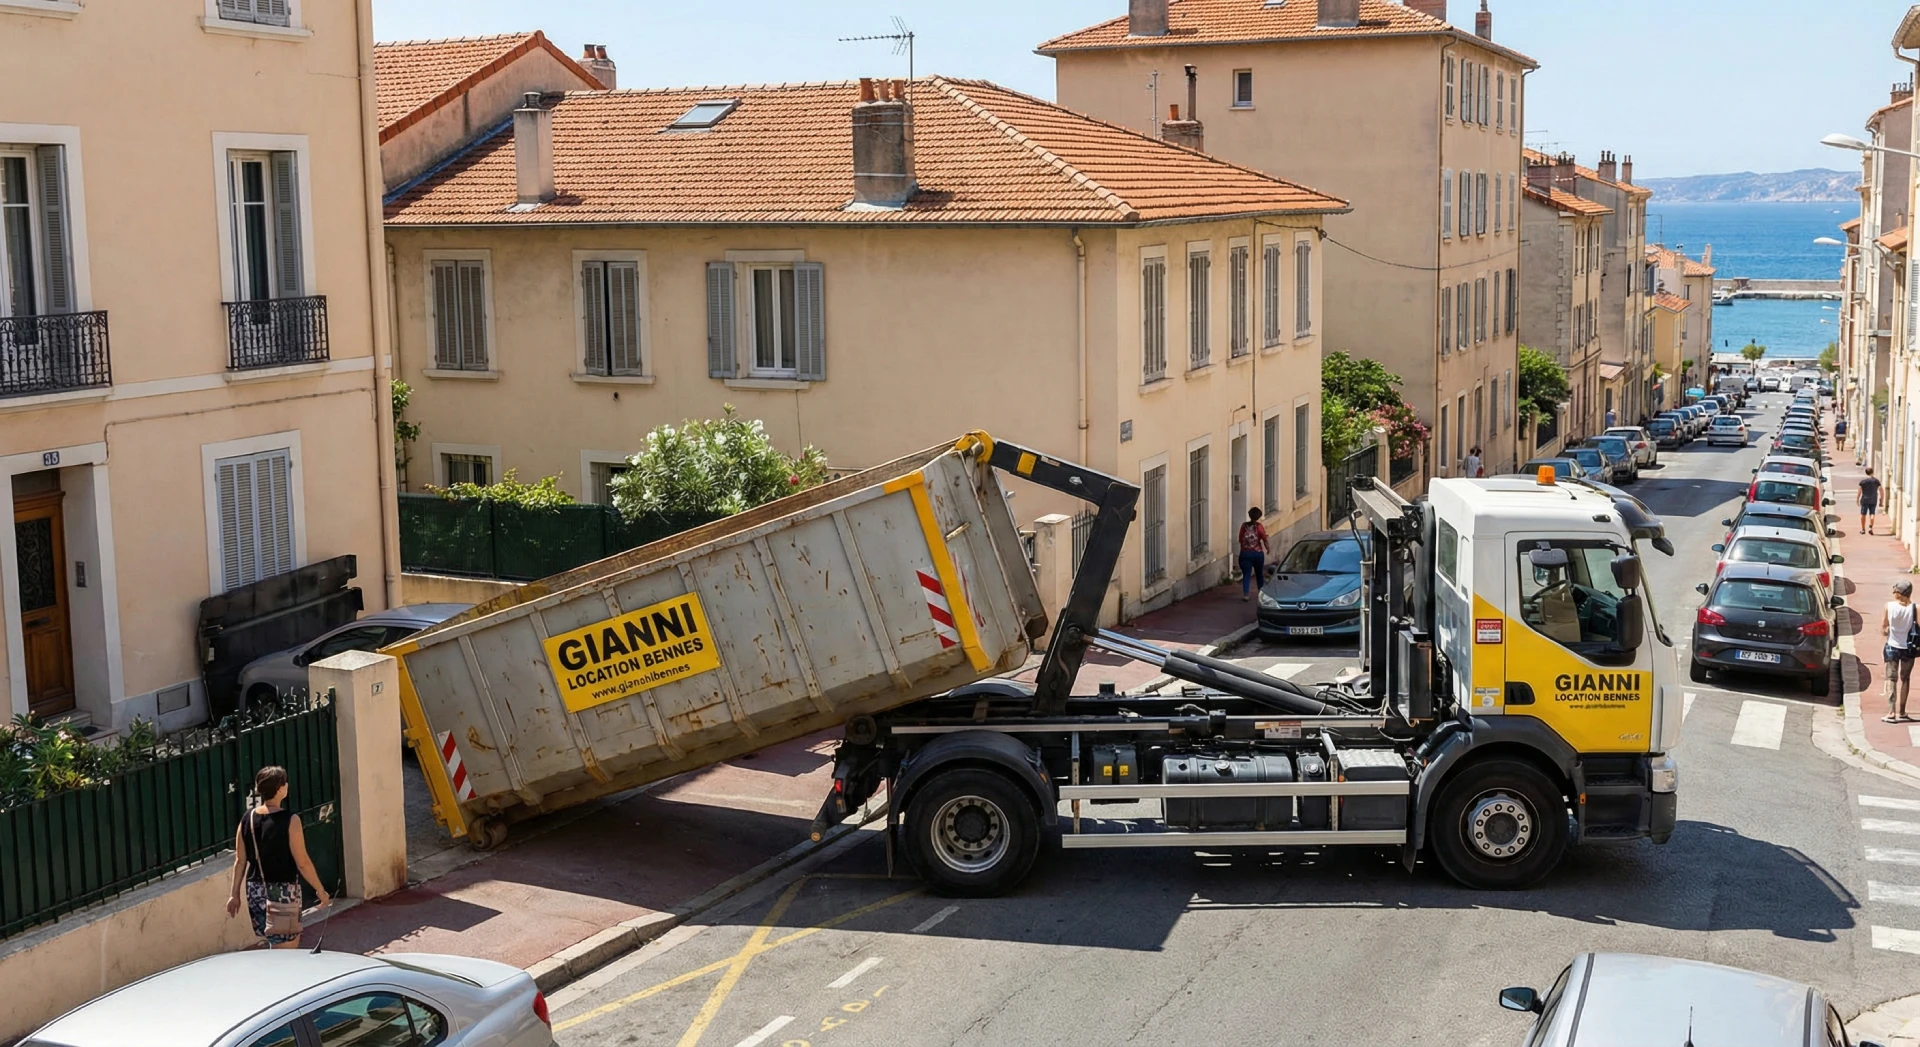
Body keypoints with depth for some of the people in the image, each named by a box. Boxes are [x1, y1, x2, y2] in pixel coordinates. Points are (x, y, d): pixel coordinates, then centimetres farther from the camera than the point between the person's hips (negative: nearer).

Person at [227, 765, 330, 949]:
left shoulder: (248, 818, 1)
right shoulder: (289, 821, -16)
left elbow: (240, 861, 6)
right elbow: (302, 863, -14)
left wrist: (235, 894, 13)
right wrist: (320, 891, -4)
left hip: (255, 890, 6)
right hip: (283, 890, -6)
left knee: (273, 945, 20)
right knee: (286, 949, 2)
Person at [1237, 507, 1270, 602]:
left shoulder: (1244, 526, -3)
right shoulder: (1259, 527, -9)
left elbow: (1240, 540, 3)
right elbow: (1265, 540, -8)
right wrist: (1267, 549, 10)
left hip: (1245, 553, 0)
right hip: (1258, 553, 0)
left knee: (1246, 575, -2)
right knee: (1259, 574, 18)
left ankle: (1246, 594, -18)